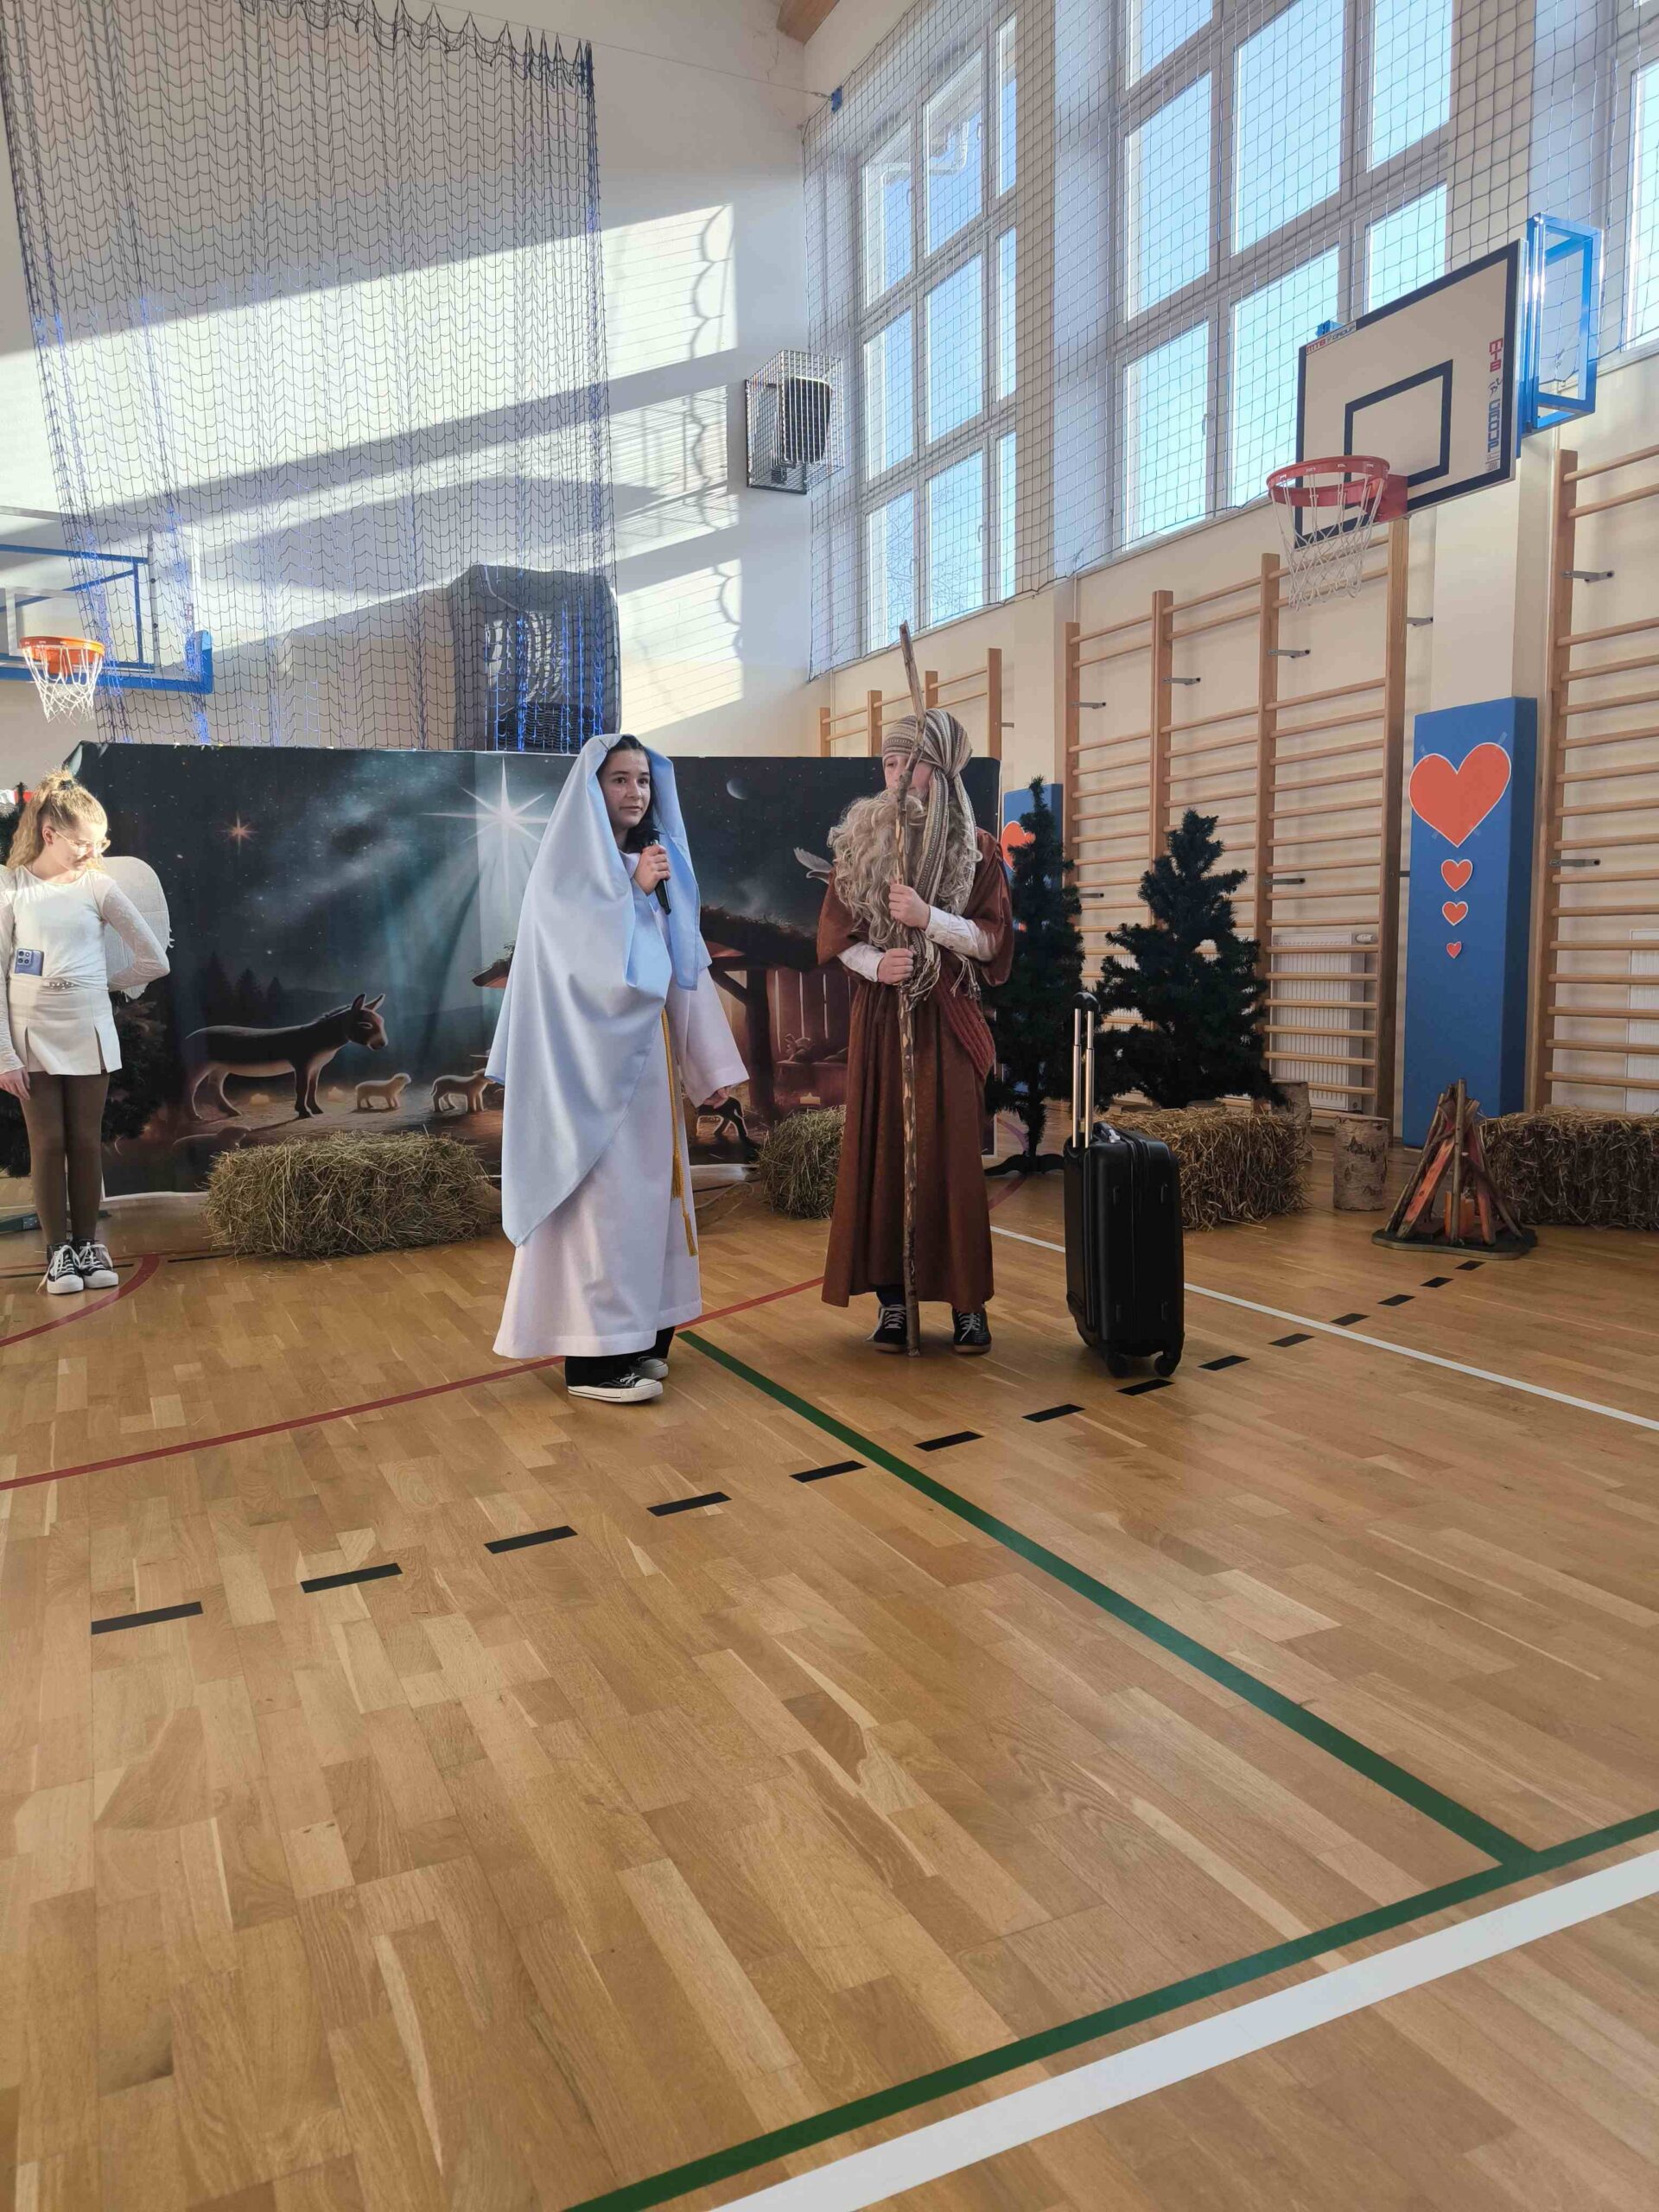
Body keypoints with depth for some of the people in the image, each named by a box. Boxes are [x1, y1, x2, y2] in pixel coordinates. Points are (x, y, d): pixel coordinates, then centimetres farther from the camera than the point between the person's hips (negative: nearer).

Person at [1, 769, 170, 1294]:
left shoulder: (97, 886, 0)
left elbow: (153, 961, 5)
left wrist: (103, 983, 9)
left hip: (88, 1033, 1)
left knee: (87, 1142, 6)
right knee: (48, 1143, 2)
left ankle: (87, 1245, 18)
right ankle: (59, 1251, 12)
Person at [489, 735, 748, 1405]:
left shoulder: (657, 859, 14)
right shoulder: (567, 864, -5)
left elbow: (686, 965, 12)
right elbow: (577, 953, -16)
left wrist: (711, 1059, 9)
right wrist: (633, 892, -16)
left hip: (648, 1049, 7)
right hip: (594, 1053, -7)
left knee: (646, 1186, 7)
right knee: (601, 1191, -8)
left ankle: (638, 1334, 16)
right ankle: (594, 1354, -3)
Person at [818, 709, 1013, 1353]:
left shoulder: (976, 846, 2)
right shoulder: (857, 838, 7)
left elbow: (992, 938, -2)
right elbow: (836, 933, 7)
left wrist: (927, 917, -16)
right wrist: (875, 964, -13)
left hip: (947, 1016, -2)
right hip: (879, 1014, 2)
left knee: (950, 1151, -1)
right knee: (879, 1148, 0)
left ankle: (967, 1302, 7)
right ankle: (891, 1297, 8)